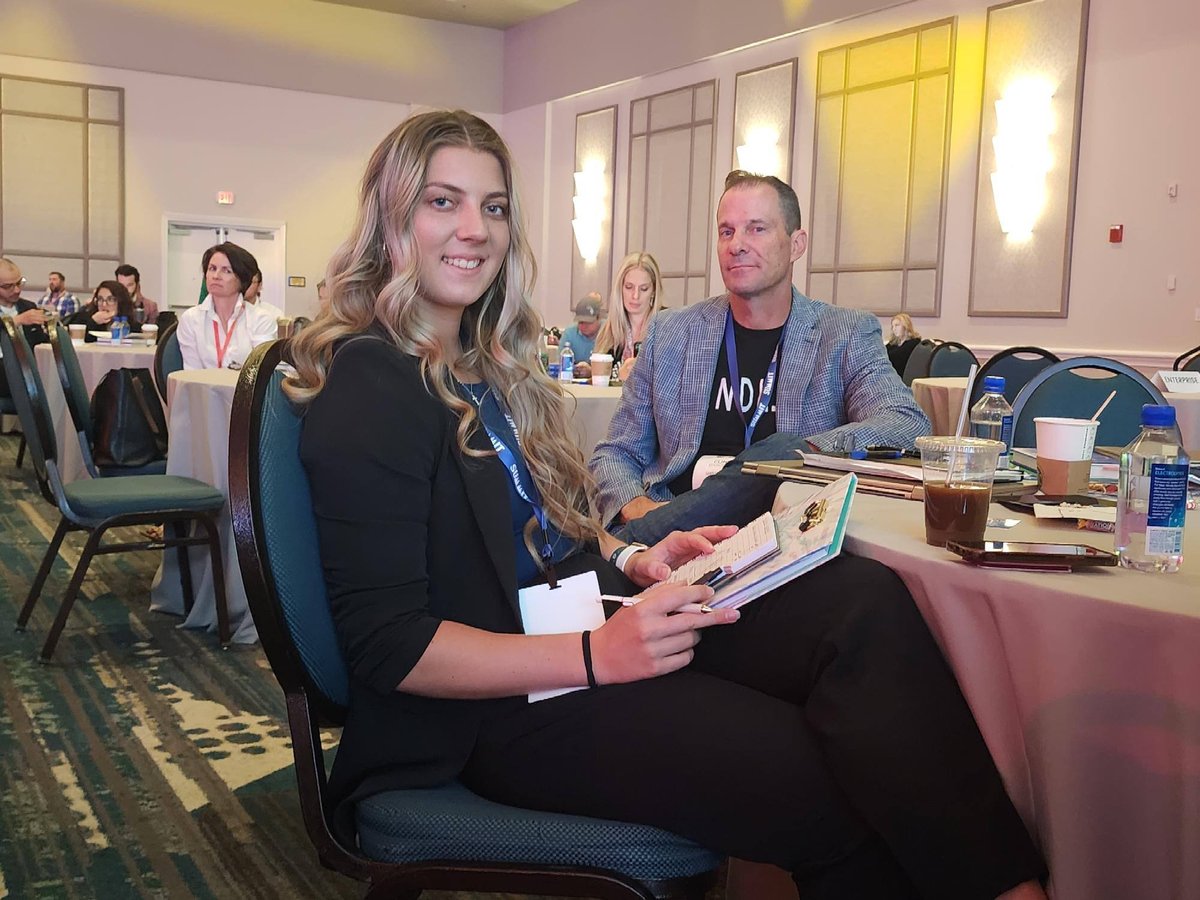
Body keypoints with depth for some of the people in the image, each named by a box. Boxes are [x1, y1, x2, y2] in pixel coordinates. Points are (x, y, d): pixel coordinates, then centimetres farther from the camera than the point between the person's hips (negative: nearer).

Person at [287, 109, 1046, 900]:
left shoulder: (490, 360, 15)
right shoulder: (366, 386, -11)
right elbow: (387, 646, -17)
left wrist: (632, 560, 1)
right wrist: (598, 655, -24)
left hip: (593, 613, 7)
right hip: (501, 706, -7)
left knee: (865, 599, -18)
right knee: (836, 787, -24)